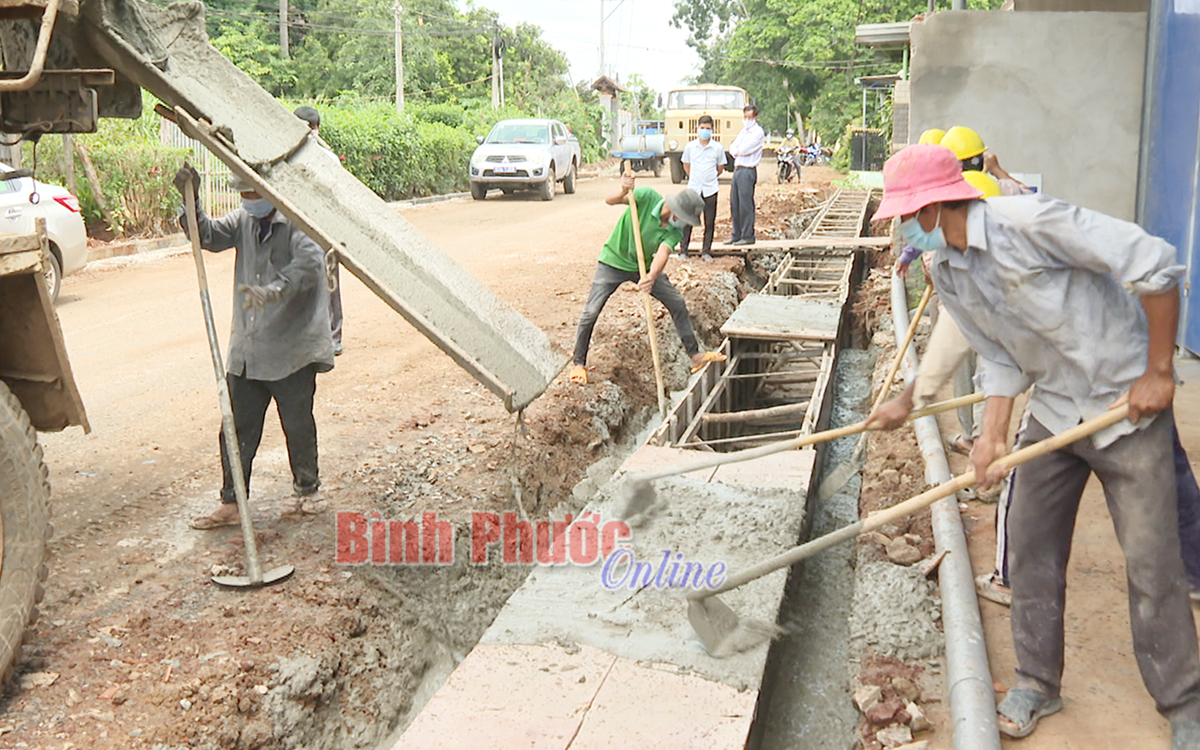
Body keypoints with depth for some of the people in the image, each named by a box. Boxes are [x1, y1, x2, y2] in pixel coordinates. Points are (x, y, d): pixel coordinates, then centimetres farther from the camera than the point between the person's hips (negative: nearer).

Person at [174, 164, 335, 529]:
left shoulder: (298, 222, -14)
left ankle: (307, 488, 30)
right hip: (246, 349, 6)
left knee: (298, 425, 9)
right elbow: (208, 236, 10)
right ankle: (232, 503, 17)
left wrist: (274, 290, -46)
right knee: (237, 428, 8)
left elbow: (309, 263, -30)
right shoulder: (244, 219, 10)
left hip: (292, 350, -6)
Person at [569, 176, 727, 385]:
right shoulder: (647, 197, -24)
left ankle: (695, 355, 11)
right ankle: (579, 363, 6)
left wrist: (652, 277, -53)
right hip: (613, 262, -3)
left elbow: (662, 254, -33)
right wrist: (624, 191, -47)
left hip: (645, 267, 4)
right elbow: (610, 201, -24)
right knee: (591, 312, -11)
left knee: (677, 303, -2)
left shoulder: (674, 232, -17)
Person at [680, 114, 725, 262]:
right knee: (687, 220, 0)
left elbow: (720, 168, 11)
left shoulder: (718, 147, -1)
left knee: (710, 222, 4)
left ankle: (706, 252, 14)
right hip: (693, 189, 0)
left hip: (710, 189, 0)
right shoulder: (690, 146, 1)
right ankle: (683, 251, 8)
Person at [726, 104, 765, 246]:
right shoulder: (744, 131, 20)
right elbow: (733, 149, 12)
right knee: (734, 203, 9)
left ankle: (748, 236, -2)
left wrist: (736, 150, 3)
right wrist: (738, 151, -7)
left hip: (748, 171, -8)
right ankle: (736, 235, 16)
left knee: (745, 204, -7)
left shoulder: (758, 132, -7)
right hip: (737, 169, 8)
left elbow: (743, 150, -16)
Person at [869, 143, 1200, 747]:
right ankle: (1037, 684, 26)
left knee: (1152, 561, -2)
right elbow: (999, 358, 4)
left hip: (1128, 402, -7)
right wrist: (994, 434, -9)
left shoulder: (1028, 222, -25)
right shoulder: (946, 272, -1)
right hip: (1053, 411, 7)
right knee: (1030, 547, 8)